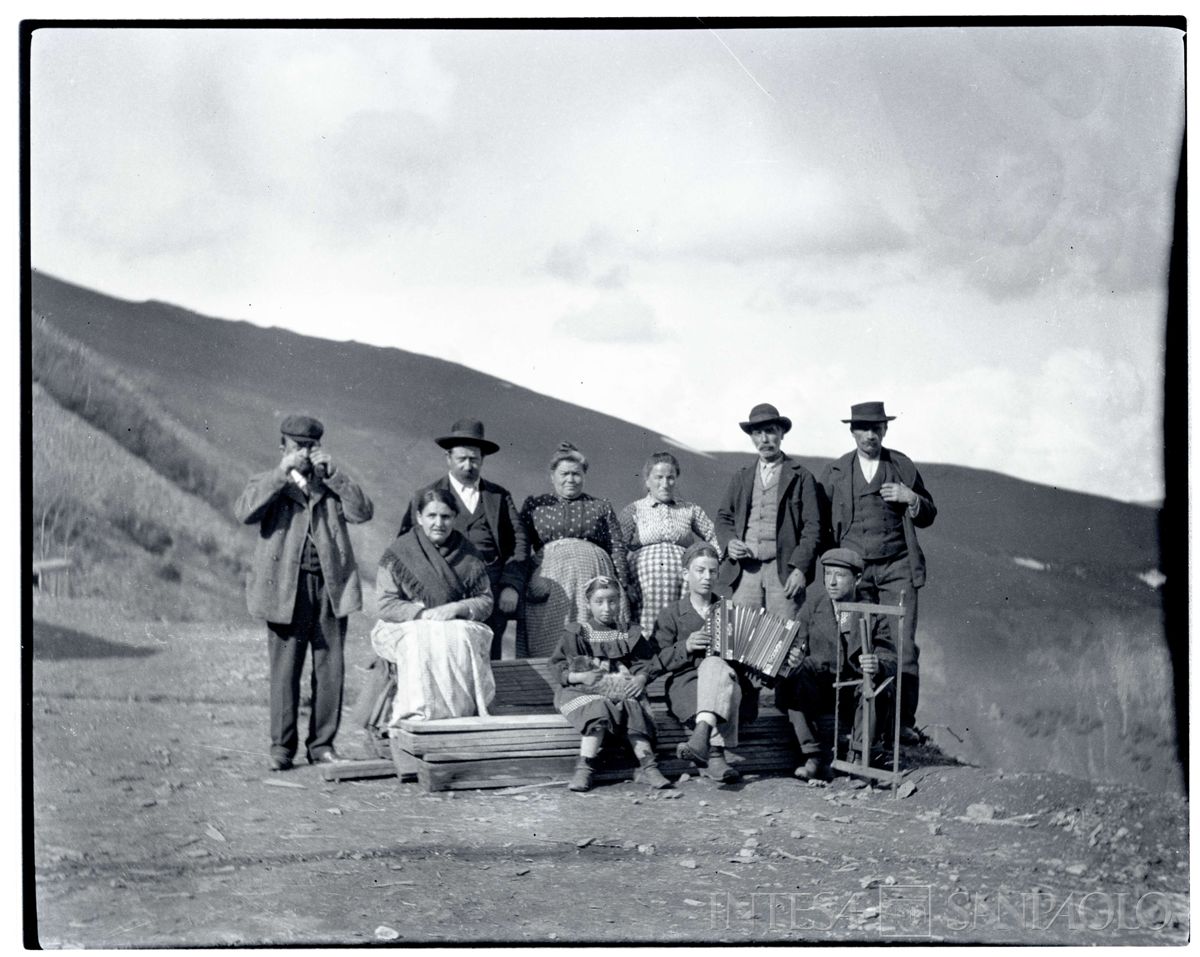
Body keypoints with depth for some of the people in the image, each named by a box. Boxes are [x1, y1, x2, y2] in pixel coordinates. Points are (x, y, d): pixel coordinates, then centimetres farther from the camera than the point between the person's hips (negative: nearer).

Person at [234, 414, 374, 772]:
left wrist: (333, 473, -6)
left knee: (330, 668, 2)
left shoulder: (333, 483, 17)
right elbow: (244, 512, -10)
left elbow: (363, 512, 0)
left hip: (331, 586, 2)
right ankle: (282, 746, 5)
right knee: (285, 670, -3)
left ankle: (322, 744, 11)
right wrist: (281, 473, -12)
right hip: (286, 588, -2)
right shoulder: (267, 483, 11)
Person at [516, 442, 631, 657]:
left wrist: (621, 589, 0)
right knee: (549, 647, -8)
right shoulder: (534, 505, 17)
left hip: (594, 578, 0)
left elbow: (617, 548, 12)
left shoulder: (601, 507, 18)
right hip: (548, 584, 0)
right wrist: (528, 582, -4)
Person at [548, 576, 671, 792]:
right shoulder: (576, 633, 10)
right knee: (598, 710, -34)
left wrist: (640, 678, -8)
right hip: (582, 691, -2)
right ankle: (584, 769, -35)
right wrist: (582, 676, -14)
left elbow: (645, 663, 15)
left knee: (634, 708, -30)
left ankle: (647, 766, -31)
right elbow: (558, 666, 3)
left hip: (623, 689, 2)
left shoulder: (629, 635, 18)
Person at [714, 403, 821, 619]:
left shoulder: (801, 477, 7)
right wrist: (729, 542, -2)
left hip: (784, 570, -3)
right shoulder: (742, 478, 19)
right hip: (745, 570, 3)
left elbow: (812, 527, 1)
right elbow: (723, 518, 20)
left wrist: (800, 569, -10)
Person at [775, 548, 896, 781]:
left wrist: (878, 667, -29)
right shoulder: (810, 610, 8)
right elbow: (796, 650, 3)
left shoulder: (874, 616, 4)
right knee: (792, 682, -30)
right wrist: (793, 658, -24)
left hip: (855, 692, -1)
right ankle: (814, 759, -26)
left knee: (878, 686, -32)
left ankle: (857, 759, -24)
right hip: (818, 691, 1)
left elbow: (890, 662, -4)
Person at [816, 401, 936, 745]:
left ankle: (903, 723, -5)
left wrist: (911, 498, -5)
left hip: (897, 568, 0)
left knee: (902, 647, -8)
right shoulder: (834, 472, 10)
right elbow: (819, 523, 15)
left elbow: (928, 517, 16)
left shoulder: (903, 466, 11)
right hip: (853, 570, 0)